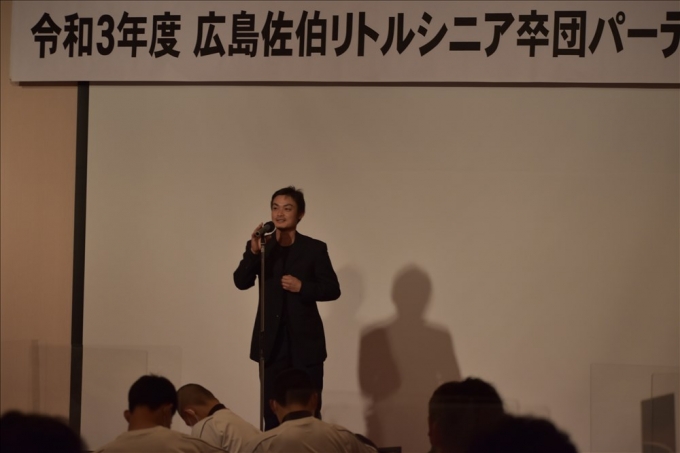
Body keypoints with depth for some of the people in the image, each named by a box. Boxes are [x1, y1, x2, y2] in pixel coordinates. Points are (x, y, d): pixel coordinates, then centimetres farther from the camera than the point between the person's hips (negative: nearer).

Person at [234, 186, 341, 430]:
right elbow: (241, 282, -7)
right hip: (272, 341, 2)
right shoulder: (260, 246, 6)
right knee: (272, 411, 5)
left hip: (305, 341, -2)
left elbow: (332, 289, 1)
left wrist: (302, 287, -15)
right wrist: (254, 251, -22)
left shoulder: (314, 248, 1)